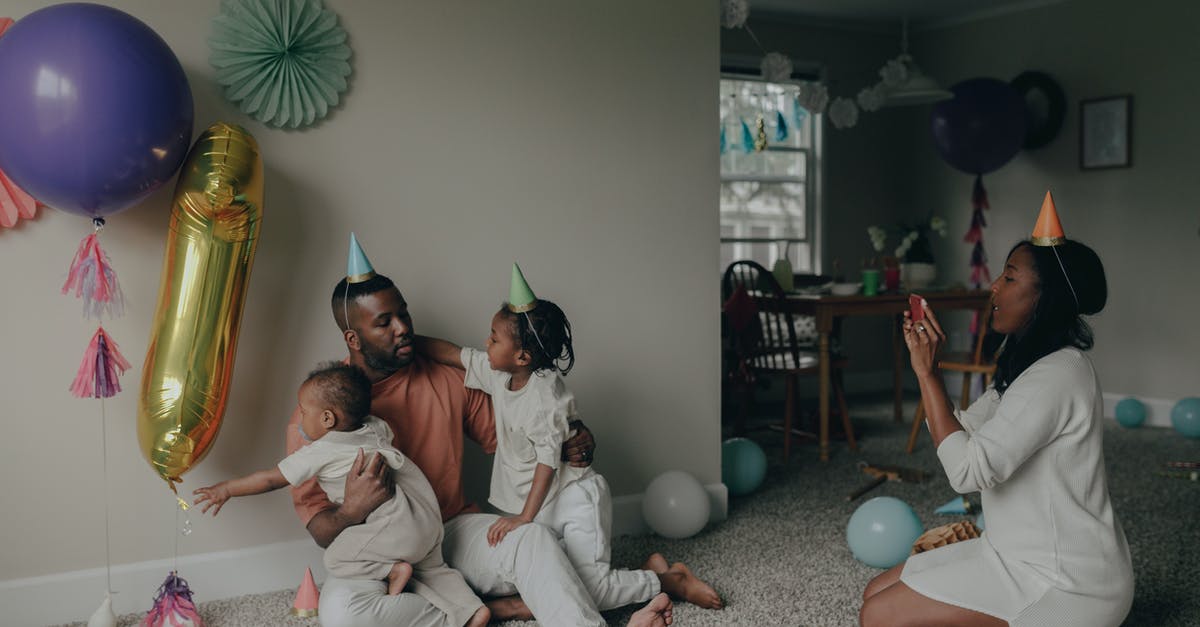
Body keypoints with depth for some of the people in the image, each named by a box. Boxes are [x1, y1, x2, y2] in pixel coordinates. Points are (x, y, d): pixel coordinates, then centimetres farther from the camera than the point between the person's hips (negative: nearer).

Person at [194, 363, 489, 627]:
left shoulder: (320, 453, -5)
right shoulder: (375, 428, 12)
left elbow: (270, 479, 4)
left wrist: (225, 489, 16)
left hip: (398, 525, -8)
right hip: (431, 518, 8)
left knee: (335, 558, 2)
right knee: (431, 569, 26)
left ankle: (394, 569, -4)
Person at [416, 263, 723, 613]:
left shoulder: (545, 396, -22)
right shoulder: (497, 374, 0)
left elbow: (548, 462, -21)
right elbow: (452, 353, 10)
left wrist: (525, 517, -21)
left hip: (573, 501, -9)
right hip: (542, 505, 9)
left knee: (590, 593, -16)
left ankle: (671, 579, 7)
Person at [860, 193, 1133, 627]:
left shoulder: (1055, 376, -23)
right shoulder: (1027, 365, 10)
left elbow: (967, 469, -29)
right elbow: (963, 432, 10)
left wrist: (927, 371, -23)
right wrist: (926, 360, -1)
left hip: (1066, 583, -10)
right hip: (1026, 554, 10)